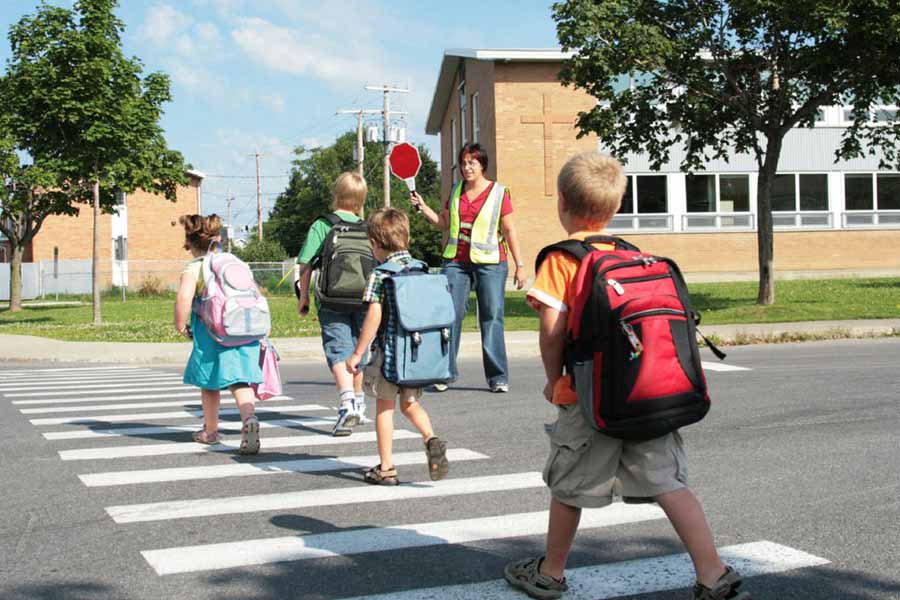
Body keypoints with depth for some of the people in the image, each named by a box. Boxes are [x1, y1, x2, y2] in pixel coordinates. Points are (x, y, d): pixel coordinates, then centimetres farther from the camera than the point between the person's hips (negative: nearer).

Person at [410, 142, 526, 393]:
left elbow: (510, 231, 0)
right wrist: (423, 208, 6)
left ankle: (498, 377, 4)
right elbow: (444, 223, 20)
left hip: (490, 262, -3)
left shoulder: (499, 192, 0)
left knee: (492, 318, -3)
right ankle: (446, 373, 3)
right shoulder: (456, 191, 13)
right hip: (456, 261, 4)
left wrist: (519, 265, -3)